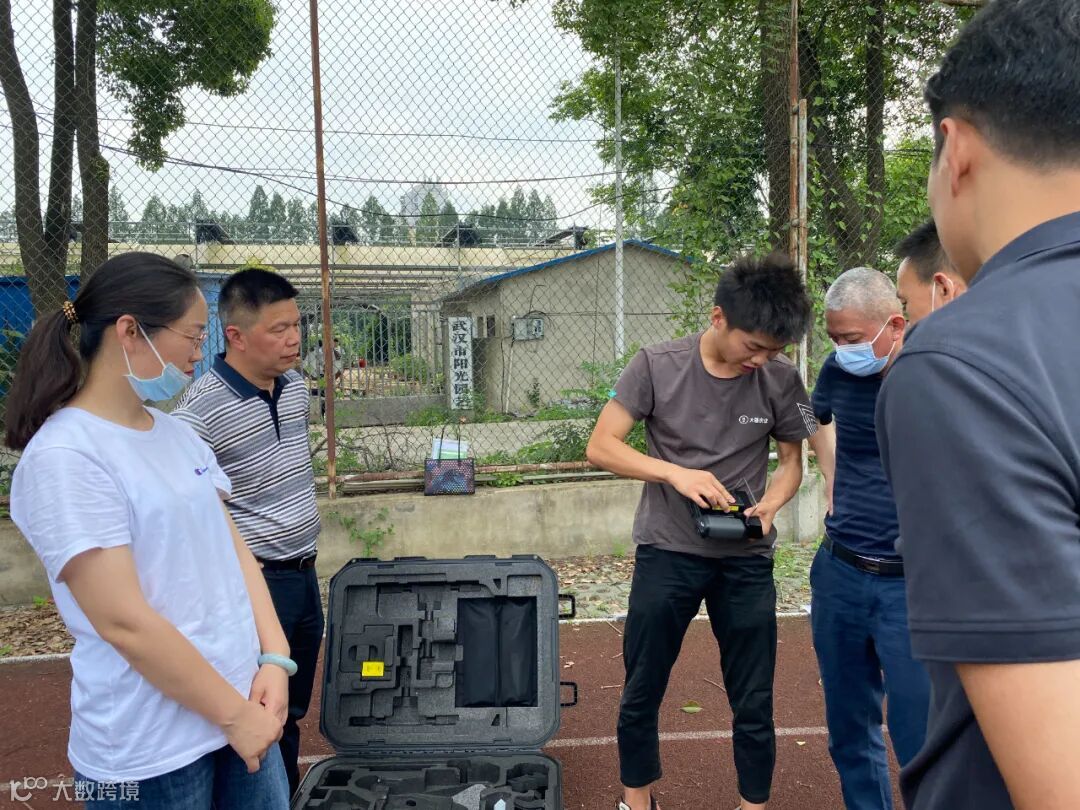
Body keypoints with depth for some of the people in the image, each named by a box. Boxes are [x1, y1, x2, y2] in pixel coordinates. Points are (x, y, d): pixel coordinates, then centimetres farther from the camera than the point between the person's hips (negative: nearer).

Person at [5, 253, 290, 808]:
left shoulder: (177, 434, 6)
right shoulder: (64, 457, -18)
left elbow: (232, 548, 6)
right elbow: (124, 622, -21)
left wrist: (275, 658, -5)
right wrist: (234, 715, -14)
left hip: (242, 704, 7)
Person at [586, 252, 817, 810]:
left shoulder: (781, 380, -6)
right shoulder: (657, 366, -11)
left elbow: (791, 461, 7)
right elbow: (600, 448, -10)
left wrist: (770, 505, -14)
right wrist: (675, 473, -23)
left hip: (746, 560, 1)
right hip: (666, 553, -1)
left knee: (754, 701, 11)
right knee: (641, 693, 13)